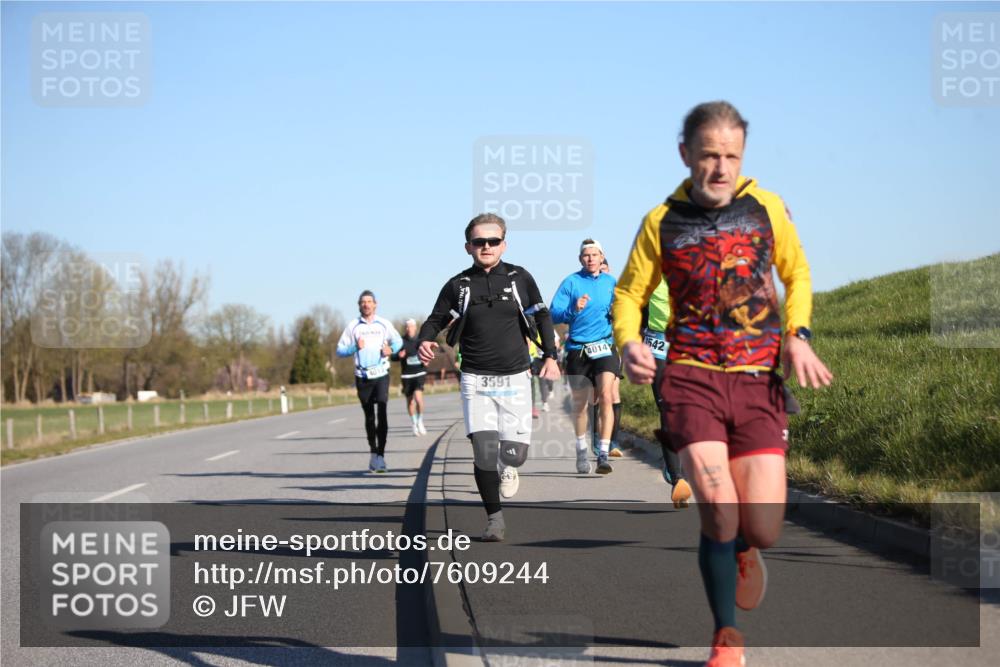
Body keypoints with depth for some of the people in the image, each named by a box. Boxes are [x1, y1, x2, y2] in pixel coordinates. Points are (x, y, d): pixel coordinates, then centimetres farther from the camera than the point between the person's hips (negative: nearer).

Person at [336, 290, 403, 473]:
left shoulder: (384, 324, 7)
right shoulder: (353, 326, 6)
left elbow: (398, 341, 17)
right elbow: (340, 350, 6)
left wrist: (391, 350, -4)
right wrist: (355, 347, -12)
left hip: (381, 374, -1)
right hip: (362, 376, 1)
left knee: (381, 414, -13)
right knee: (369, 415, 9)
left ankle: (381, 455, -15)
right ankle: (373, 452, 24)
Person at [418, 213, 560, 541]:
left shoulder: (520, 278, 3)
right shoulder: (458, 285, 2)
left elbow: (542, 316, 14)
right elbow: (435, 320, 8)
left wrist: (550, 356, 6)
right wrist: (425, 342, -14)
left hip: (515, 379, 1)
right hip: (475, 380, 0)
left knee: (514, 454, -5)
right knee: (484, 450, -13)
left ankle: (508, 466, 35)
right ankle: (494, 519, 2)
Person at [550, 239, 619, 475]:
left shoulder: (611, 282, 9)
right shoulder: (571, 282, 1)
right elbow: (554, 314, -6)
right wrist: (574, 310, -24)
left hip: (605, 348, 1)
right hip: (577, 349, 0)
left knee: (606, 397, -16)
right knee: (580, 403, 9)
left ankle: (603, 455, -16)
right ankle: (581, 451, 28)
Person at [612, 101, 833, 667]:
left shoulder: (767, 208, 4)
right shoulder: (662, 223, 2)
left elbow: (797, 273, 18)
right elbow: (630, 294, 11)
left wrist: (798, 336, 1)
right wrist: (629, 343, -10)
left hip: (759, 381, 1)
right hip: (693, 378, -1)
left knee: (763, 529, -6)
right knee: (719, 512, -17)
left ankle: (742, 548, 35)